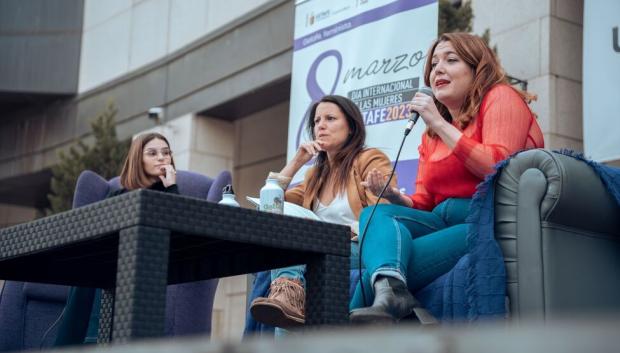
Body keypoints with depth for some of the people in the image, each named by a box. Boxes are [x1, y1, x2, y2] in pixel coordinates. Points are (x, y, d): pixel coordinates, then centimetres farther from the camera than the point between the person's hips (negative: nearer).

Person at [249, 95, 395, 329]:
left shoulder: (371, 160, 5)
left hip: (362, 253, -5)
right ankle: (288, 294, -52)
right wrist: (297, 162, 13)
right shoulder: (316, 174, 24)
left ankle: (287, 295, -53)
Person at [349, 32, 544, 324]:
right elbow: (422, 204, 18)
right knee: (374, 214, -23)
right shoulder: (431, 135, 25)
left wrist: (440, 125, -10)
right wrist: (393, 196, -5)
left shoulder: (500, 97, 5)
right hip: (441, 220, 6)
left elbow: (499, 169, -13)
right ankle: (389, 288, -48)